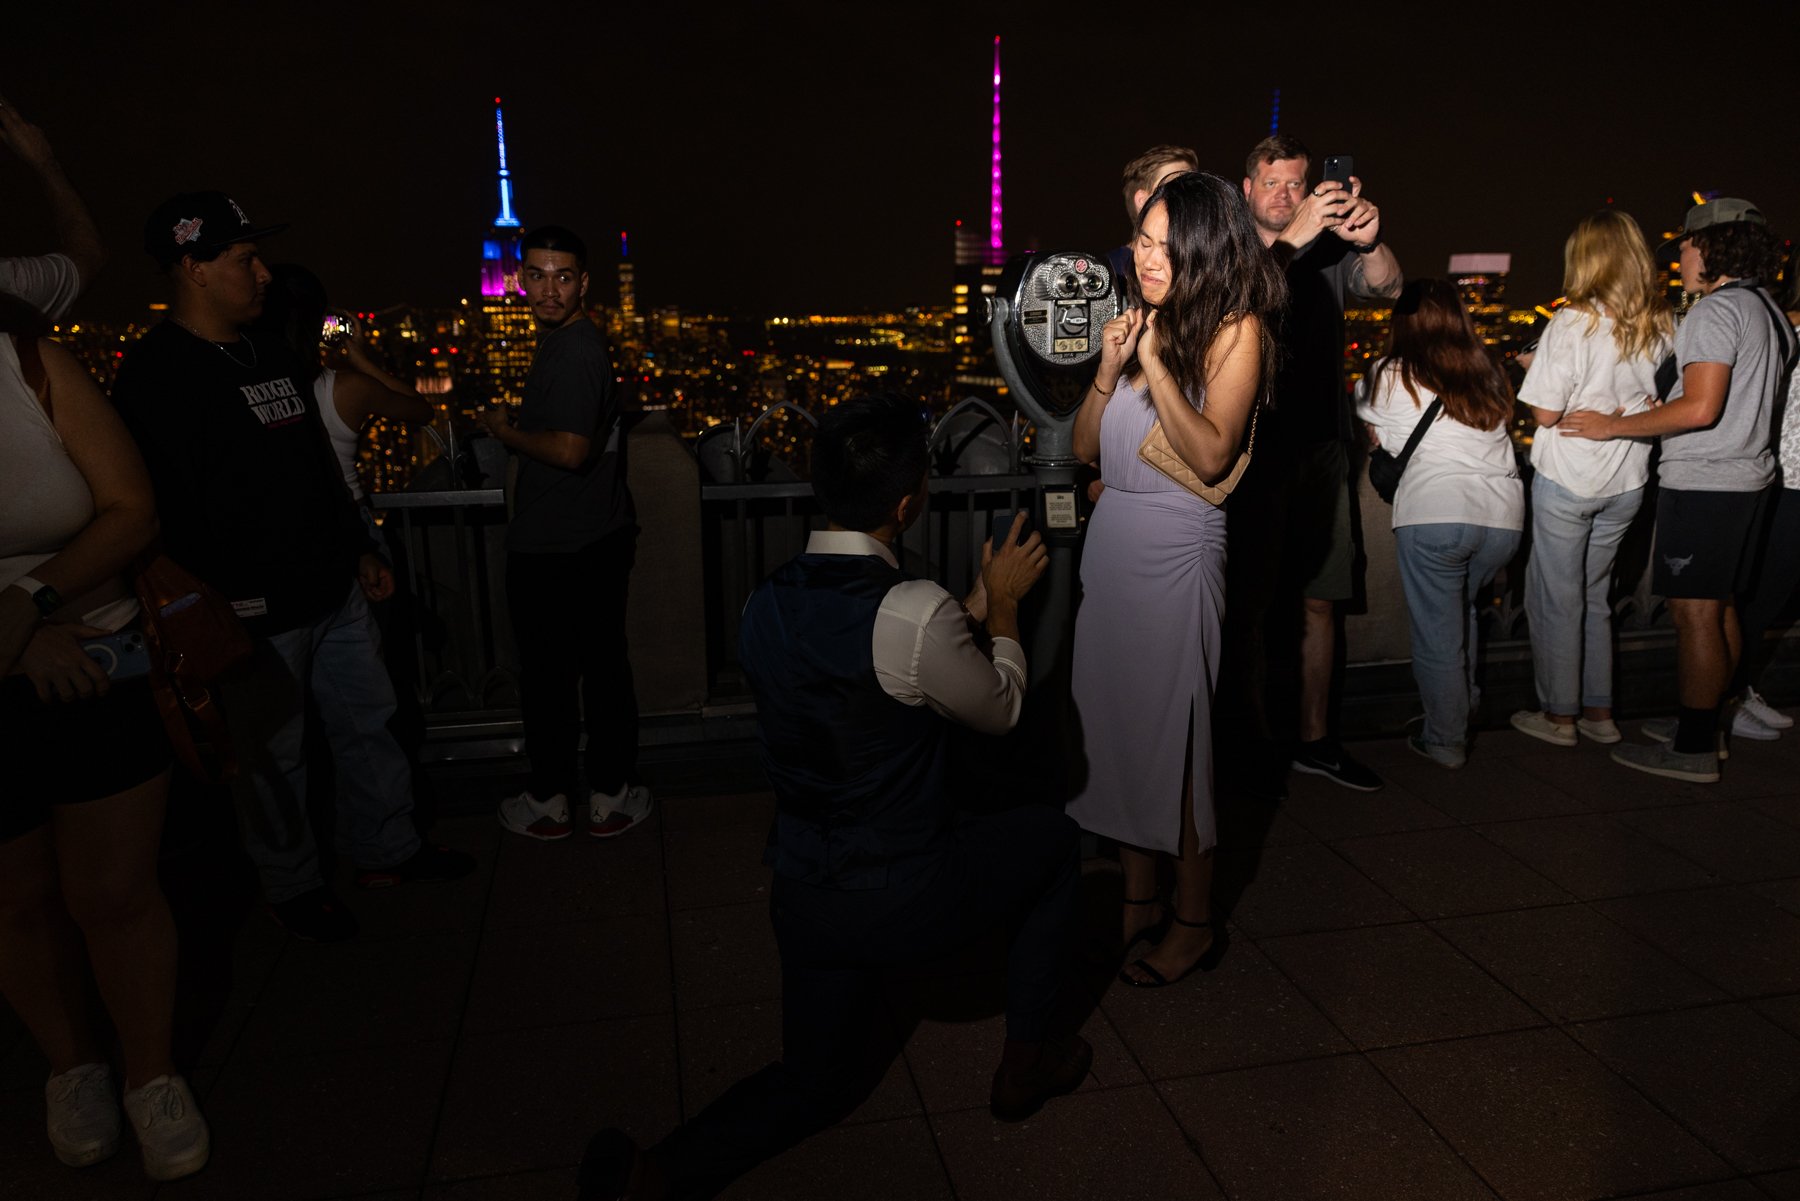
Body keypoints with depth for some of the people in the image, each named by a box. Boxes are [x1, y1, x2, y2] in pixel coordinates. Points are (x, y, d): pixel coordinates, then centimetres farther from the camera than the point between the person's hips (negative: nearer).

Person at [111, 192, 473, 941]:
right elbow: (167, 514, -19)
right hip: (256, 617, -8)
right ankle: (293, 887, 28)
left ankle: (385, 852, 34)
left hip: (334, 596, 8)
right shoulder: (156, 374, -15)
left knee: (369, 723, 16)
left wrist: (359, 549, 19)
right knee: (273, 758, 8)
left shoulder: (270, 355, 12)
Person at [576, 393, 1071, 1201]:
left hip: (802, 899, 6)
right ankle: (1029, 1057, 32)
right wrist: (1002, 602, 9)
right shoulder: (917, 616, -24)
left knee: (818, 1083, 27)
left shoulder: (767, 604, -3)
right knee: (1051, 836, 22)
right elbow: (1002, 710, -5)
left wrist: (976, 609, 16)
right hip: (907, 900, -6)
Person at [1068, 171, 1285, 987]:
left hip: (1175, 548, -6)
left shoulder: (1234, 329, -5)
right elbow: (1084, 447, 10)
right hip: (1111, 532, 6)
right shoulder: (1142, 323, 11)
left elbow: (1211, 455, -17)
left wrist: (1155, 363, -15)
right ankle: (1139, 896, 28)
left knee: (1173, 729, 0)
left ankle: (1194, 924, 17)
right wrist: (1109, 367, -4)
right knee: (1115, 720, 11)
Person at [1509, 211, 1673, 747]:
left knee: (1557, 601, 6)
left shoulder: (1573, 322, -15)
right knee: (1594, 597, 18)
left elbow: (1545, 412, -16)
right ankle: (1599, 712, 26)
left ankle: (1559, 716, 15)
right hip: (1627, 482, 6)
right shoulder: (1662, 325, 1)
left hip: (1568, 481, -6)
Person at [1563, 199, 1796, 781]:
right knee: (1720, 608, 15)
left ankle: (1693, 750, -2)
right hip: (1748, 476, 10)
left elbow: (1701, 408, -23)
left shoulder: (1715, 310, -14)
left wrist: (1613, 426, -15)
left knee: (1694, 613, -6)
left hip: (1703, 484, -10)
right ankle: (1706, 726, 24)